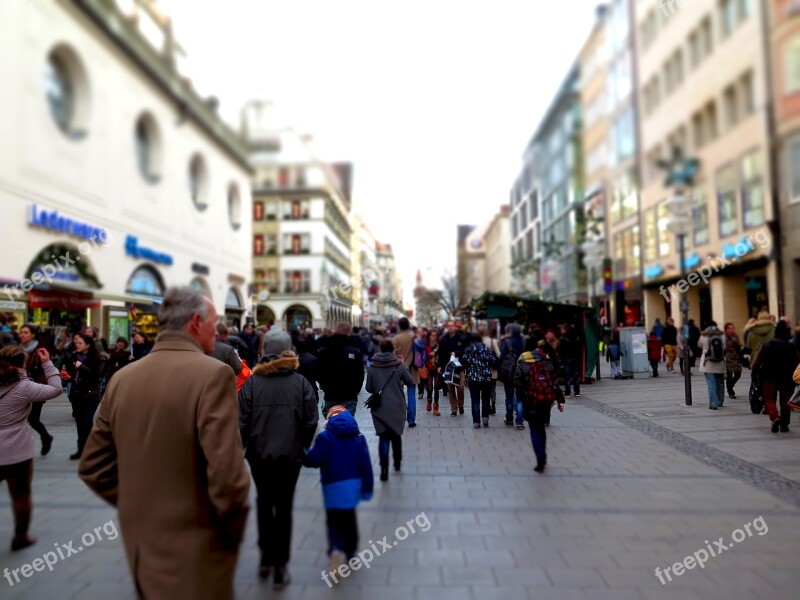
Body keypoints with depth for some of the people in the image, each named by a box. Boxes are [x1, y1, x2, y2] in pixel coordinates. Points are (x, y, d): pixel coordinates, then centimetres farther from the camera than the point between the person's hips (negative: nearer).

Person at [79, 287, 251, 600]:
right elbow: (226, 474, -25)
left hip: (140, 545, 7)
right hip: (195, 551, -6)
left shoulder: (122, 378, 1)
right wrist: (233, 532, -8)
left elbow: (91, 466, 7)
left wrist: (137, 507, 14)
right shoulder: (213, 374, -20)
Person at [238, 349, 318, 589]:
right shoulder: (300, 382, -9)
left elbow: (242, 422, -10)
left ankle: (266, 557, 28)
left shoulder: (252, 382, -9)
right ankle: (280, 567, 20)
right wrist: (302, 446, 9)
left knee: (264, 501, 24)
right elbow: (311, 421, -7)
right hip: (290, 454, 0)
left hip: (259, 453, 1)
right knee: (284, 506, 14)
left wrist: (241, 448, 5)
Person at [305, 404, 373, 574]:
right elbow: (365, 464, 2)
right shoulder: (358, 437, 4)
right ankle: (350, 552, 31)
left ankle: (335, 549, -21)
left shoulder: (325, 437, -8)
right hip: (354, 484, 4)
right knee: (349, 518, 20)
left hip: (334, 486, -4)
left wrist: (305, 454, 6)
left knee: (334, 520, 4)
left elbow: (314, 460, -15)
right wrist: (367, 488, 8)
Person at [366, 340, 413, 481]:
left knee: (383, 437, 3)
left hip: (380, 407, 0)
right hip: (397, 407, 0)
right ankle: (397, 462, 32)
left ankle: (384, 468, -8)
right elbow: (410, 382, 2)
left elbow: (369, 388, 1)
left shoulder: (372, 367, -4)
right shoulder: (399, 365, -9)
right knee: (396, 435, 18)